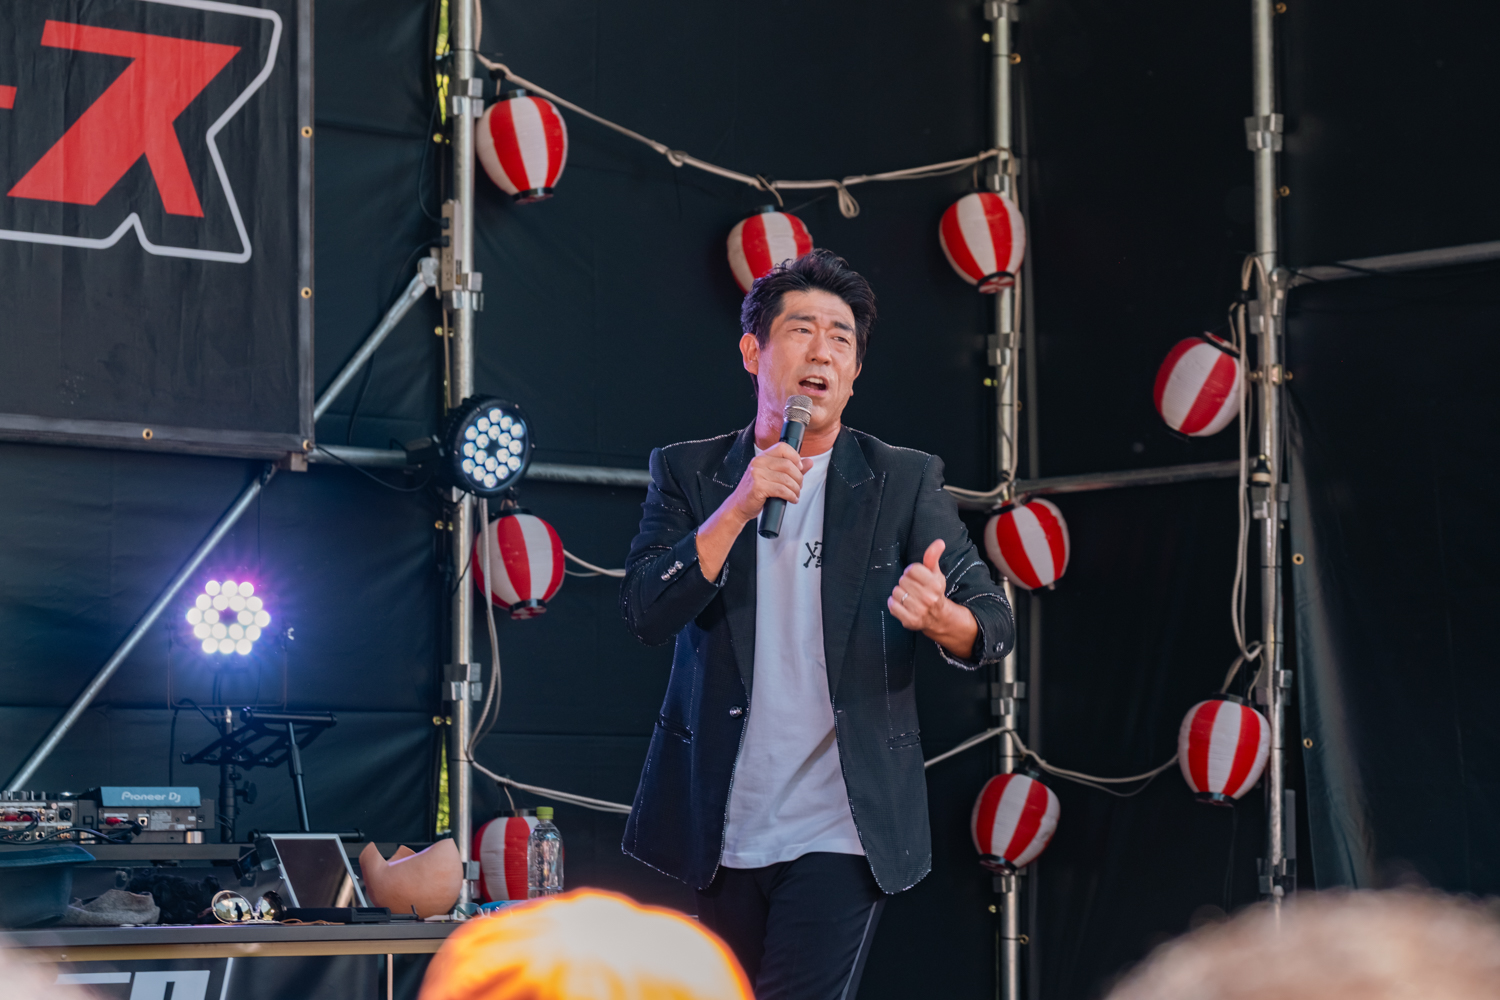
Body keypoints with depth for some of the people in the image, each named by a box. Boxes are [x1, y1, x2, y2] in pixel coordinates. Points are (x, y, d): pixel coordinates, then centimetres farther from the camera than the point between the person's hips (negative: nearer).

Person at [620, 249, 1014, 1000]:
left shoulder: (905, 481, 3)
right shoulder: (688, 474, 5)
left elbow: (994, 624, -3)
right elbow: (645, 614, -8)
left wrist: (941, 619, -28)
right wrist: (740, 505, -19)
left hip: (839, 832, -2)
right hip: (720, 830, 2)